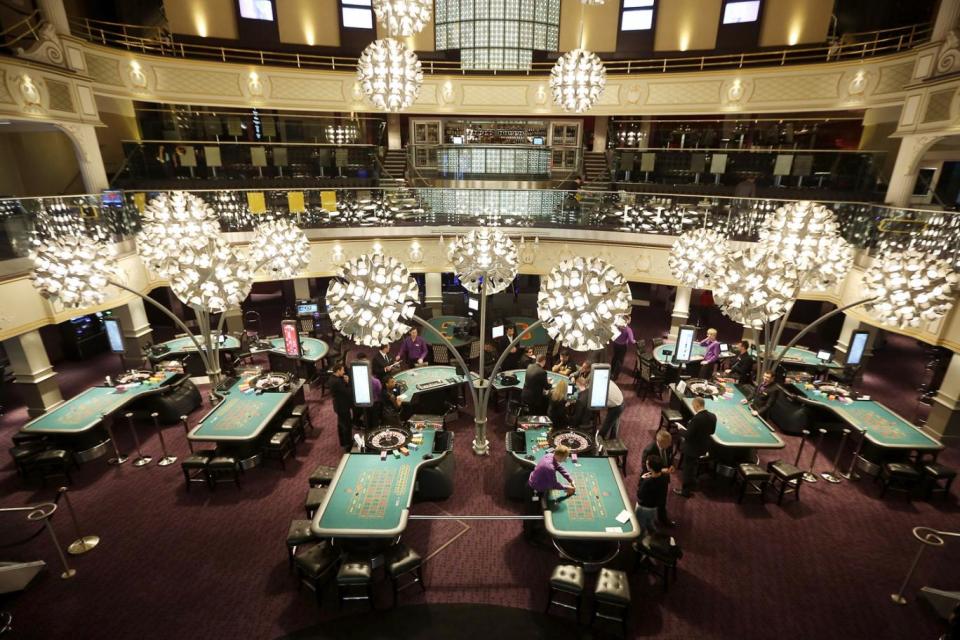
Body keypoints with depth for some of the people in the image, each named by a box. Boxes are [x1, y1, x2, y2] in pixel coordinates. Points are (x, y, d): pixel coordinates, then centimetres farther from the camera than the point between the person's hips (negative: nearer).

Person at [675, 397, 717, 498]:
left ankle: (686, 491, 28)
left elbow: (688, 435, -28)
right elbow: (712, 431, 6)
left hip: (692, 447, -8)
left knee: (688, 468, 12)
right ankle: (692, 486, 48)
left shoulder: (696, 418, -33)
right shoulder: (713, 416, -9)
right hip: (704, 446, 8)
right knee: (692, 466, 29)